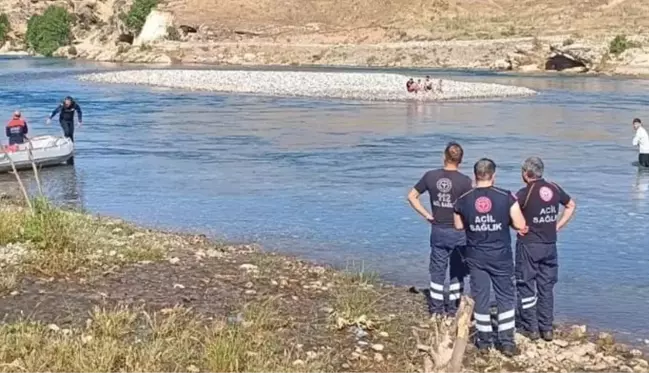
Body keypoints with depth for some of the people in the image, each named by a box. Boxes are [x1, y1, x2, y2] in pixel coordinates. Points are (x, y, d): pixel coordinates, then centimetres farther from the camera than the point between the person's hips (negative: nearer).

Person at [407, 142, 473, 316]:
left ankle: (436, 307, 17)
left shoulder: (430, 176, -4)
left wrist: (426, 215, 4)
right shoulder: (465, 181, -14)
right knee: (457, 271, 12)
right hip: (458, 232, -2)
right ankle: (453, 307, 17)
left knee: (437, 269, 13)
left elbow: (412, 196, 2)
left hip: (438, 230, 3)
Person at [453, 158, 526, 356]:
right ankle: (507, 341, 9)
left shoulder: (463, 200, -6)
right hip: (501, 255, -1)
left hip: (475, 256, 2)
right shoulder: (506, 197, -12)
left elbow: (459, 226, 6)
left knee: (480, 295, 11)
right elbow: (520, 225, -10)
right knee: (505, 296, 9)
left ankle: (484, 339, 19)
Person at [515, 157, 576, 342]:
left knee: (526, 286, 7)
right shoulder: (554, 189, 2)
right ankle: (546, 328, 15)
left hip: (528, 244, -5)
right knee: (546, 287, 12)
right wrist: (557, 226, 13)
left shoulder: (525, 193, -14)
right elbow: (571, 206, 16)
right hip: (550, 245, 5)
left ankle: (530, 328, 10)